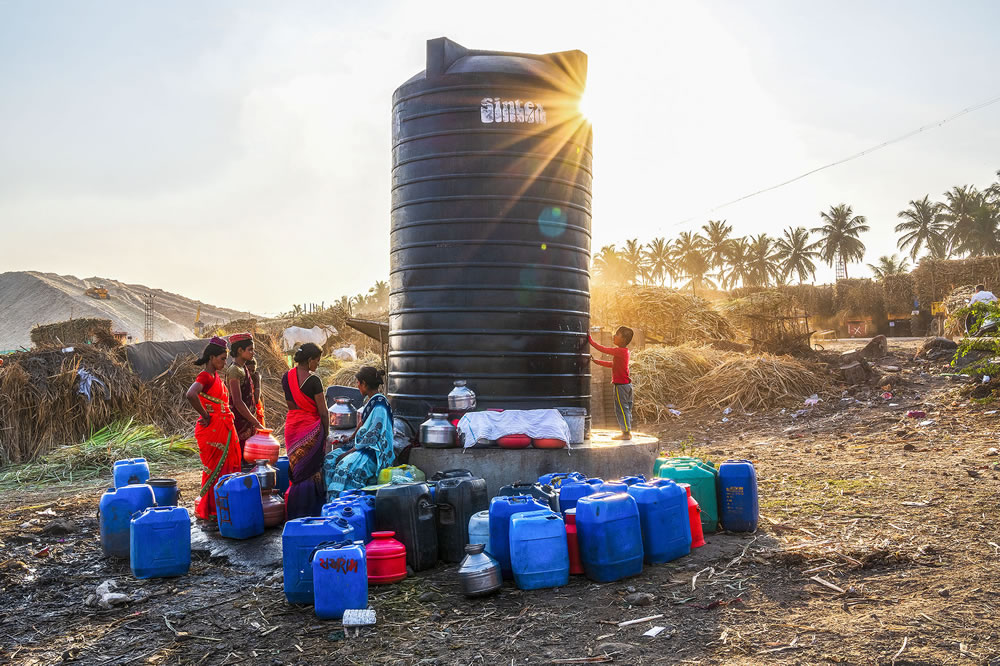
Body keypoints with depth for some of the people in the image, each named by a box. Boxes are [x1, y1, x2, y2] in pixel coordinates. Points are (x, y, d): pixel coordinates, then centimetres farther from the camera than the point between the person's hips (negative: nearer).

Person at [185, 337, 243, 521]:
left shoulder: (216, 377, 14)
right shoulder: (205, 376, -13)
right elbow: (191, 395, -33)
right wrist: (205, 416, -21)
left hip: (224, 428, 9)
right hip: (212, 430, -9)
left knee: (227, 466, 13)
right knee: (214, 469, -2)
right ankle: (208, 510, 9)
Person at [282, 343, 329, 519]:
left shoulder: (286, 377, 3)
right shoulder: (313, 380, -15)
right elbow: (323, 412, -11)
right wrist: (326, 433, -2)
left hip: (291, 427, 6)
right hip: (311, 428, -6)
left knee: (296, 469, 14)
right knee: (311, 471, 3)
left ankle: (293, 512, 18)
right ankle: (309, 513, 8)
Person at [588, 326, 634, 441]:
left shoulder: (620, 351, -18)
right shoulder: (623, 352, 12)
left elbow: (604, 349, -17)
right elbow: (612, 364, 21)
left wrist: (591, 341, -8)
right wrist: (596, 361, 23)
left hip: (621, 384, -10)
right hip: (626, 384, 10)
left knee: (621, 409, -4)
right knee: (626, 408, 15)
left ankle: (626, 432, 0)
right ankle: (627, 431, 22)